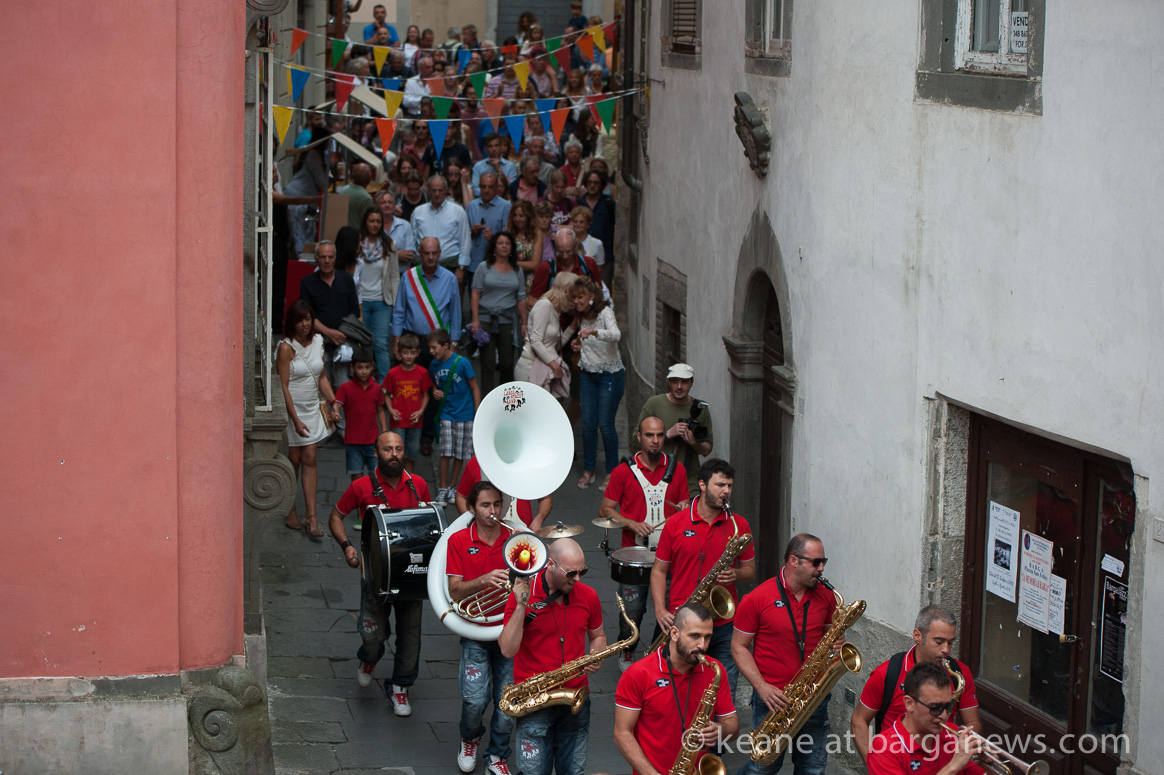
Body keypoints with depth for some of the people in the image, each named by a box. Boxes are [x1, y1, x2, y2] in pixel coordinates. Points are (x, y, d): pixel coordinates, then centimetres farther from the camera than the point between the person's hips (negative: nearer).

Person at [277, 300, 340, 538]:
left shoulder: (317, 342, 5)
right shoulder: (286, 347, -14)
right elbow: (283, 386, -16)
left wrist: (333, 403, 3)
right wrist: (295, 419, -20)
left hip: (312, 409, 5)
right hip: (291, 409, -5)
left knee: (309, 459, 0)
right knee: (293, 461, 2)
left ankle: (311, 517, -3)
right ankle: (291, 513, 16)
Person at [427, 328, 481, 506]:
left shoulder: (462, 363, -11)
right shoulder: (434, 365, 2)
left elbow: (475, 388, -5)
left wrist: (478, 415, -7)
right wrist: (435, 393, -5)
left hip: (465, 414, -2)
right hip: (446, 414, 2)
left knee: (461, 454, 5)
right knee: (446, 452, -6)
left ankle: (452, 487, 18)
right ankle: (443, 489, 1)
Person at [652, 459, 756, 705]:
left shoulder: (739, 525, 5)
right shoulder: (675, 524, 1)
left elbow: (750, 570, 13)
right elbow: (659, 570, 5)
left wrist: (735, 575, -11)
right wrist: (660, 611, -7)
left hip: (724, 626, 1)